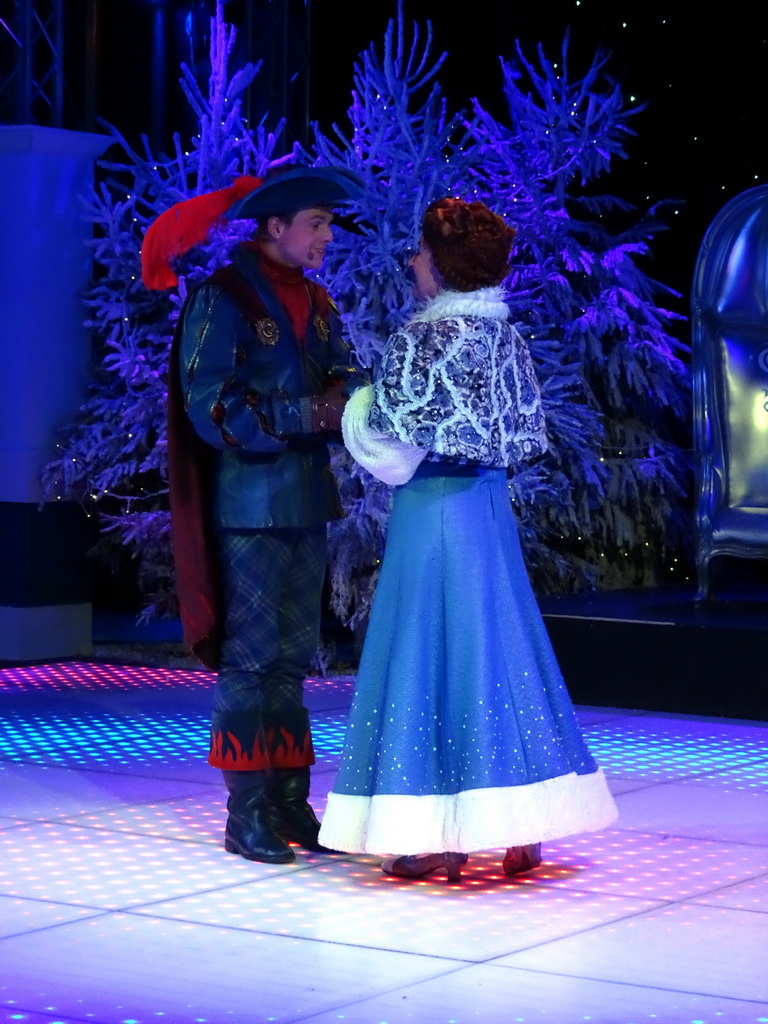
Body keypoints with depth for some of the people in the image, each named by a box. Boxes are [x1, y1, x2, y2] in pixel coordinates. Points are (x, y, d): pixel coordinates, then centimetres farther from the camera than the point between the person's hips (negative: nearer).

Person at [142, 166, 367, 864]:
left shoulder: (315, 302, 12)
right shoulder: (223, 299, -11)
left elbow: (345, 375, 11)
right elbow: (211, 408, -17)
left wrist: (343, 400, -12)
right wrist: (306, 414, -20)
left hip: (306, 499, 8)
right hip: (249, 502, -8)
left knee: (292, 656, 11)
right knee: (250, 655, -3)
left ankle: (290, 803, 18)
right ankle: (247, 813, 2)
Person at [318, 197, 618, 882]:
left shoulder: (425, 338, -14)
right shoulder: (505, 334, 8)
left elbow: (393, 445, -14)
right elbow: (526, 432, 13)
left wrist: (358, 408, 4)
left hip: (433, 508, -7)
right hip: (490, 502, 7)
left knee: (431, 649, -2)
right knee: (496, 649, 12)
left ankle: (439, 839, 0)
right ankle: (521, 831, 15)